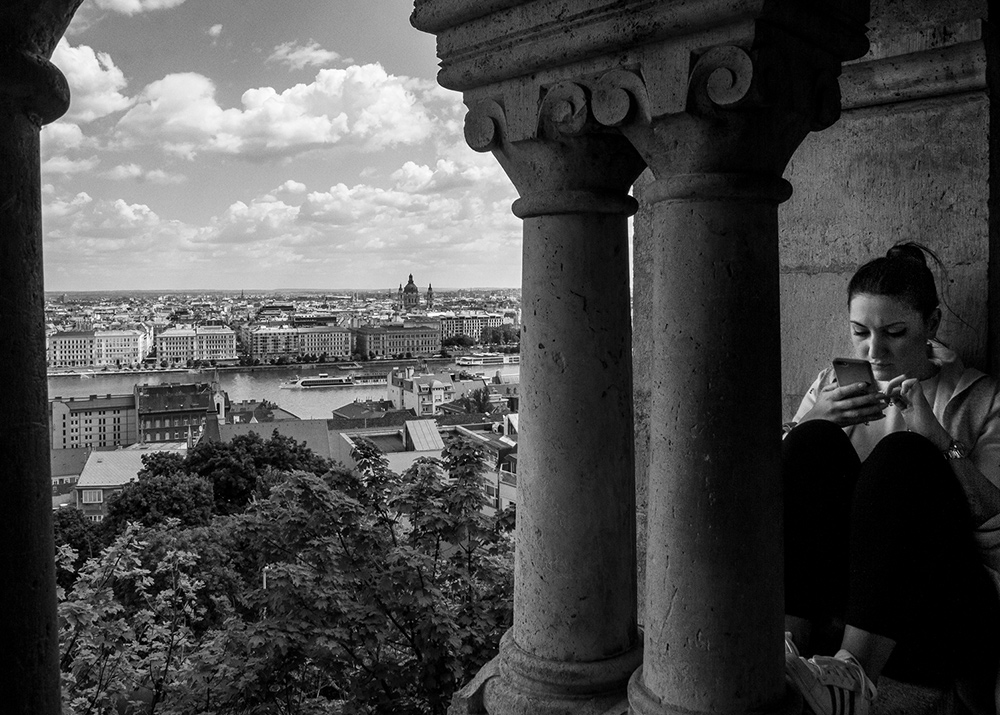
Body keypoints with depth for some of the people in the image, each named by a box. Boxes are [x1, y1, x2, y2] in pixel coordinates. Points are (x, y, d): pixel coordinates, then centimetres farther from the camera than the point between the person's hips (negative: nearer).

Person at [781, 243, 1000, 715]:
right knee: (816, 442, -19)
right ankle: (790, 638, -33)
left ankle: (855, 673, -39)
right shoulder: (831, 387, 15)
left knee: (902, 454, -26)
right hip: (834, 597, 2)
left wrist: (937, 439, -17)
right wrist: (805, 427, -13)